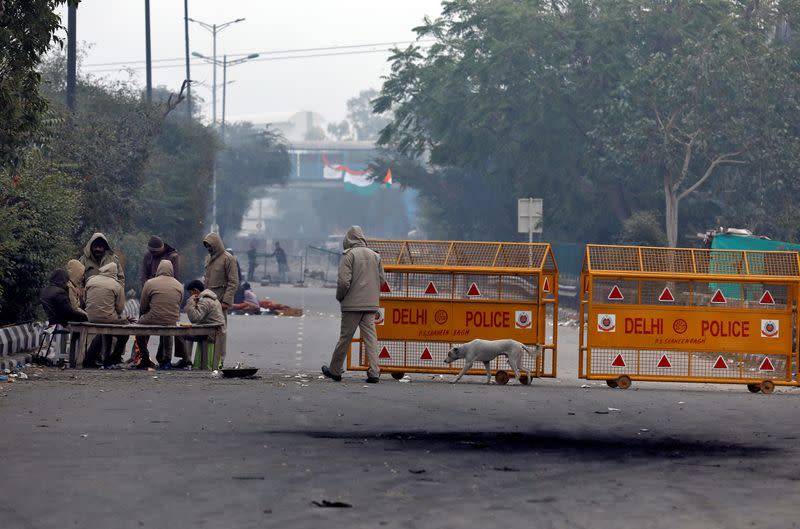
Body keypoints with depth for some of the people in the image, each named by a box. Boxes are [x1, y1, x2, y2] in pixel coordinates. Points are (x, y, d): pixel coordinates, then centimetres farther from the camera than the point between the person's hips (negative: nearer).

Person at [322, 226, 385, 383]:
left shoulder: (349, 255, -9)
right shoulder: (375, 256, 8)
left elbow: (344, 281, -14)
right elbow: (381, 280, 11)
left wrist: (339, 297, 2)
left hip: (352, 304, -4)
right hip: (371, 304, 4)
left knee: (345, 338, 5)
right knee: (370, 337, 3)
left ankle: (335, 370, 17)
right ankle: (374, 373, -6)